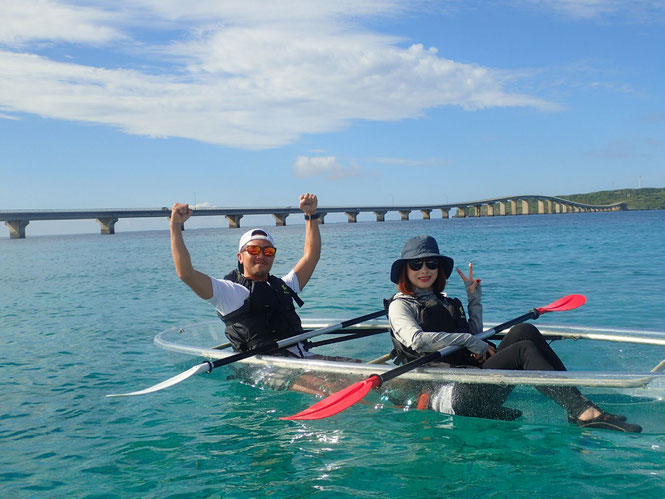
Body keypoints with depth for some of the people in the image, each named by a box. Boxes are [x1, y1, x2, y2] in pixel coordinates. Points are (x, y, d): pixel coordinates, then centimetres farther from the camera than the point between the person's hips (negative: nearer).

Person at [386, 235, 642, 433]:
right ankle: (581, 410, -32)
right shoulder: (400, 305, 4)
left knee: (524, 331, -15)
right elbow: (417, 340, -15)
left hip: (472, 376, 7)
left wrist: (474, 298, 18)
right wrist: (470, 342, -11)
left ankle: (579, 405, -23)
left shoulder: (445, 302, 26)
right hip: (449, 395, -7)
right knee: (524, 349, -23)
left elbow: (474, 333, 25)